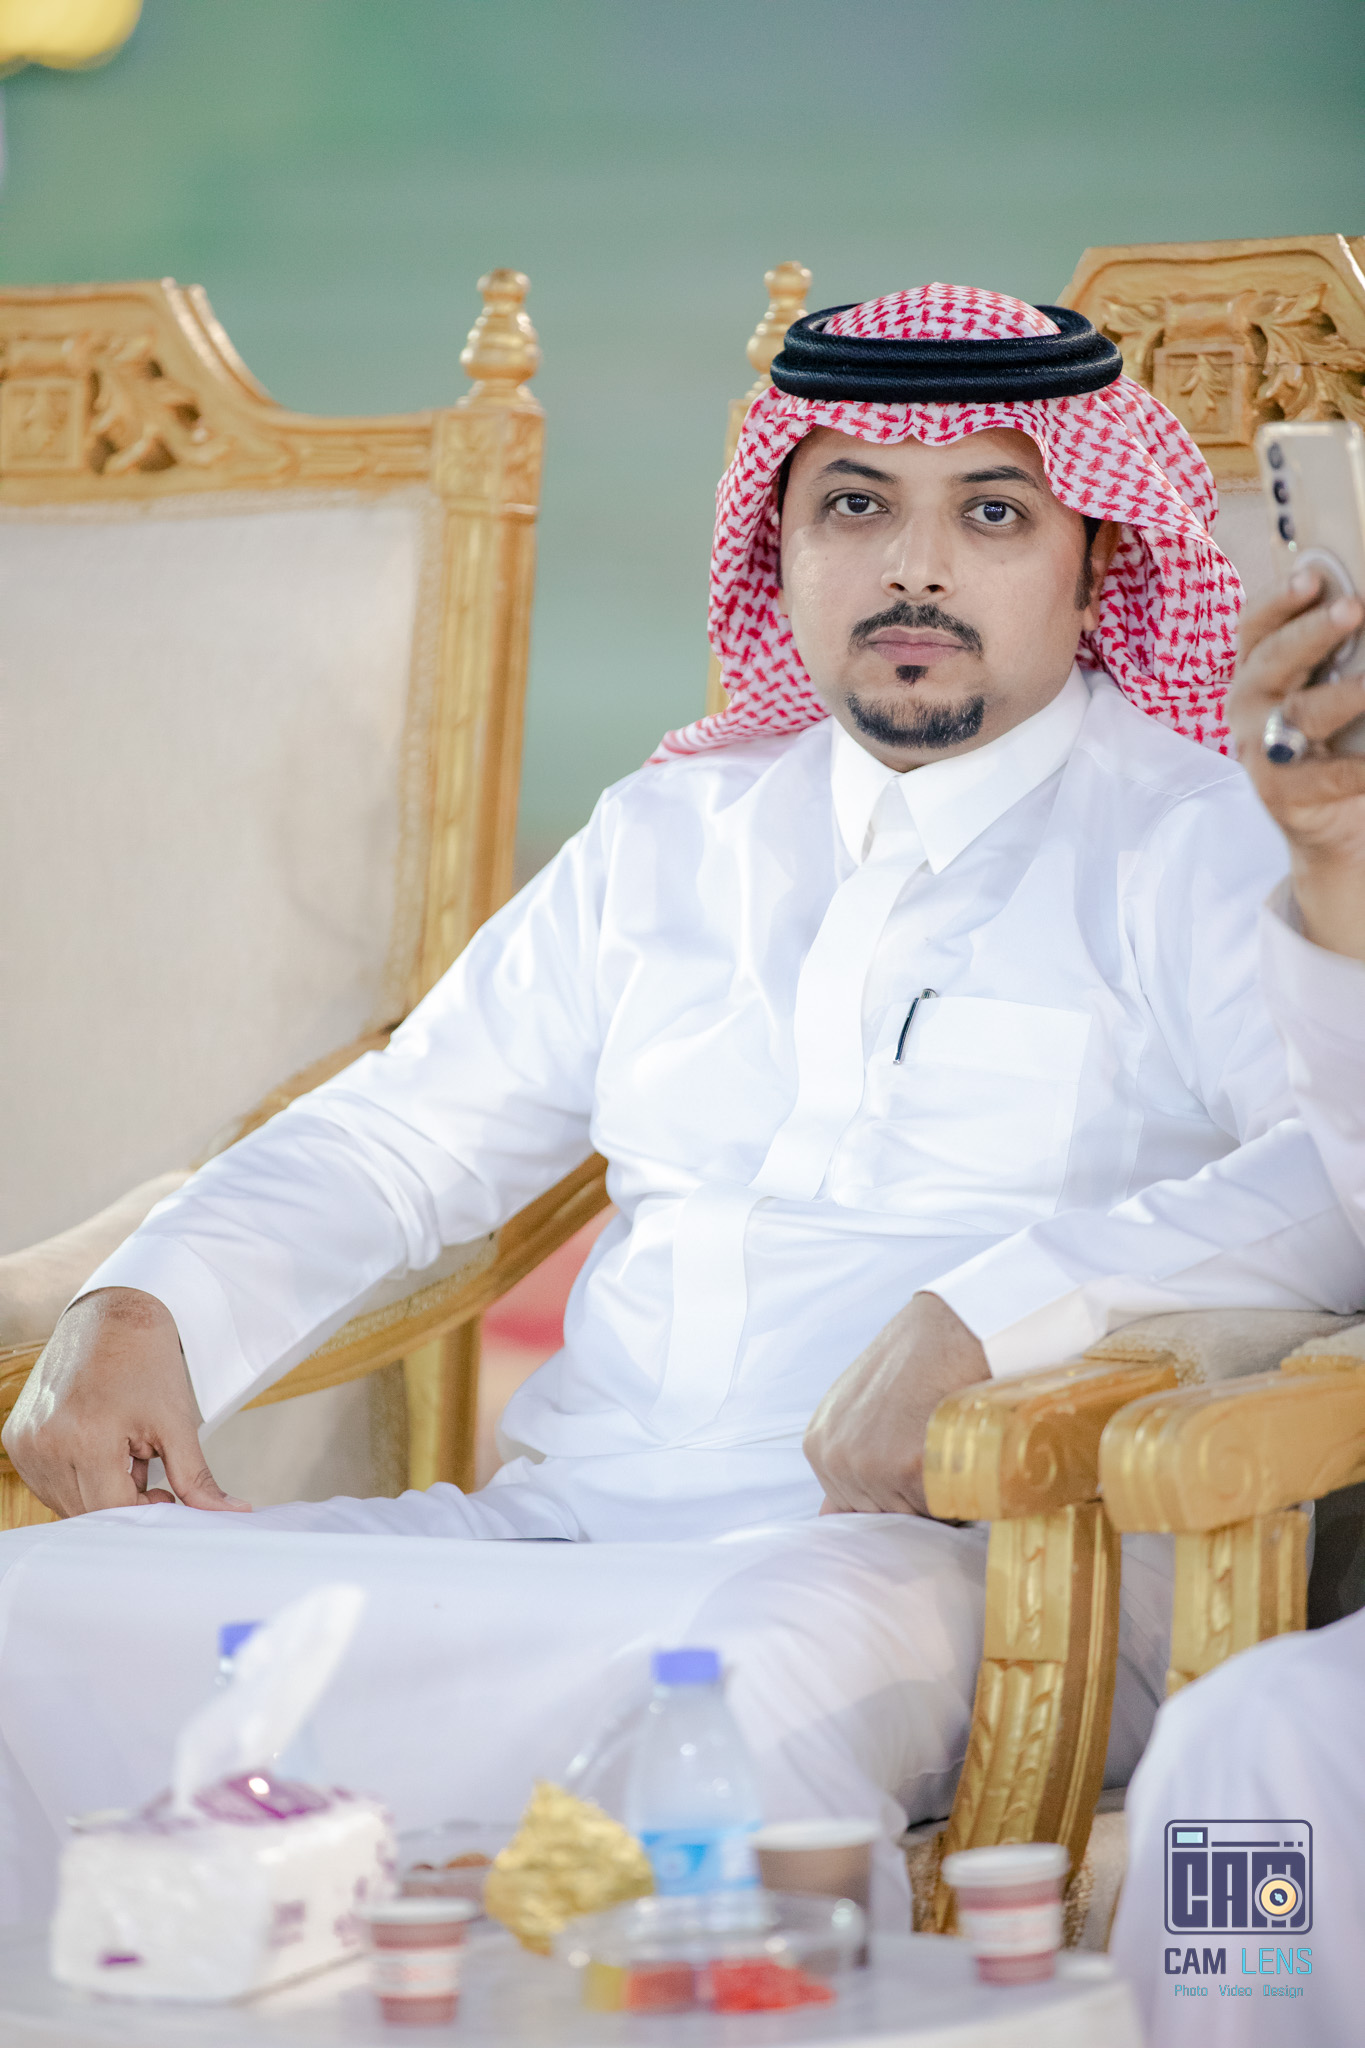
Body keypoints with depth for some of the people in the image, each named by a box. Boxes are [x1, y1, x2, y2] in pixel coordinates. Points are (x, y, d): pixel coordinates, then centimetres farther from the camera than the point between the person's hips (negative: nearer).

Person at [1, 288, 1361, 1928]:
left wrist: (993, 1314, -25)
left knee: (773, 1655, -42)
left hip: (957, 1564, -5)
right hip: (566, 1531, 5)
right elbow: (401, 1134, 25)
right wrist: (144, 1311, 5)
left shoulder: (1201, 842, 5)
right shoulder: (672, 836, 22)